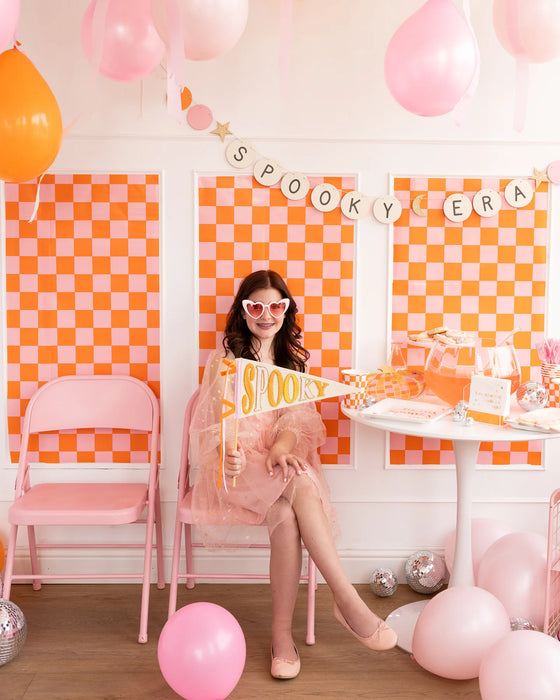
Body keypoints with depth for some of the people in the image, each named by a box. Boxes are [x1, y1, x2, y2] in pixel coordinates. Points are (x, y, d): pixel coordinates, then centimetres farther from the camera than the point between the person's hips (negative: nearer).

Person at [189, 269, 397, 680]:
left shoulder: (294, 360, 17)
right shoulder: (225, 360, 7)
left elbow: (299, 416, 4)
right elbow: (217, 422, -4)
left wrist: (283, 445, -20)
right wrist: (230, 454, -27)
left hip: (281, 462, 3)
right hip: (240, 466, -2)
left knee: (286, 515, -32)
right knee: (301, 487, -33)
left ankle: (283, 635, -21)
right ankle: (347, 599, -31)